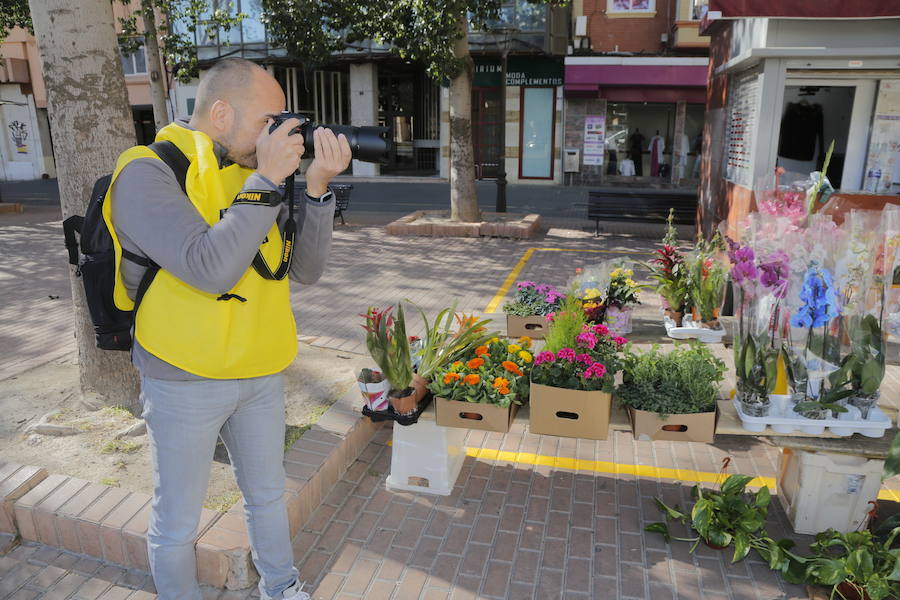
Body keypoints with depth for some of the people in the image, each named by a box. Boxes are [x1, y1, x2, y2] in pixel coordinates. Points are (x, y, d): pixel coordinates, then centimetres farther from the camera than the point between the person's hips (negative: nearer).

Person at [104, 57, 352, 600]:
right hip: (186, 382, -6)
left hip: (263, 373, 6)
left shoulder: (254, 175, 4)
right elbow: (211, 268, -29)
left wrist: (317, 188, -14)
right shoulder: (149, 173, -15)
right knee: (178, 523, 12)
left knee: (268, 494, 23)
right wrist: (267, 182, -24)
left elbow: (306, 268, -2)